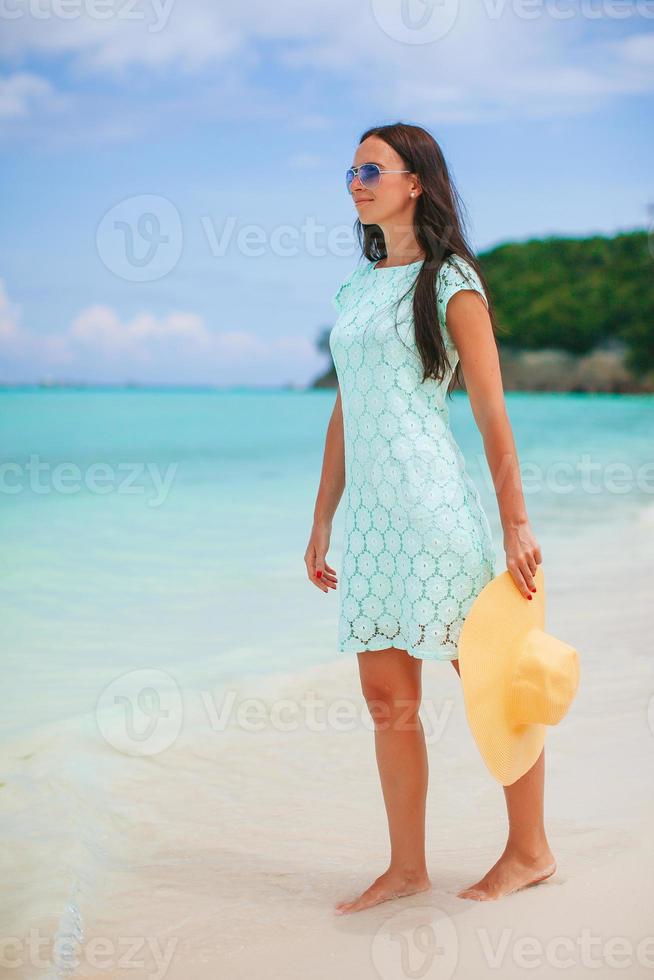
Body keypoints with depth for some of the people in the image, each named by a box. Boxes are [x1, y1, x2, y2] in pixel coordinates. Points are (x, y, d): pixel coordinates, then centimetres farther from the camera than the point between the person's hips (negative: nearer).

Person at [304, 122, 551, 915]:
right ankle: (407, 867, 18)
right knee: (387, 701, 8)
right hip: (370, 509, 7)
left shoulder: (450, 282, -3)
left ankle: (530, 850, 18)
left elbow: (491, 412, -6)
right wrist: (321, 521, 17)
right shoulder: (358, 286, 17)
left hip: (433, 504, -7)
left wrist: (515, 523, -10)